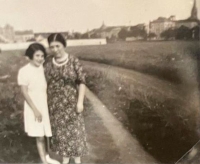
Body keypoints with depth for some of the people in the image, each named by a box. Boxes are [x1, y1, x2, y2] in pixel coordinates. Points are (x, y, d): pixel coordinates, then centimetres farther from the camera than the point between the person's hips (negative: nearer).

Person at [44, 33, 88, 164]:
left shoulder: (74, 61, -10)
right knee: (60, 131, 13)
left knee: (75, 131, 6)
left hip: (71, 103, -3)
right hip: (55, 104, 3)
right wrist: (46, 103, 4)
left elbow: (82, 81, -9)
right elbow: (46, 85, 5)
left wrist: (80, 101, -13)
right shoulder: (48, 65, -1)